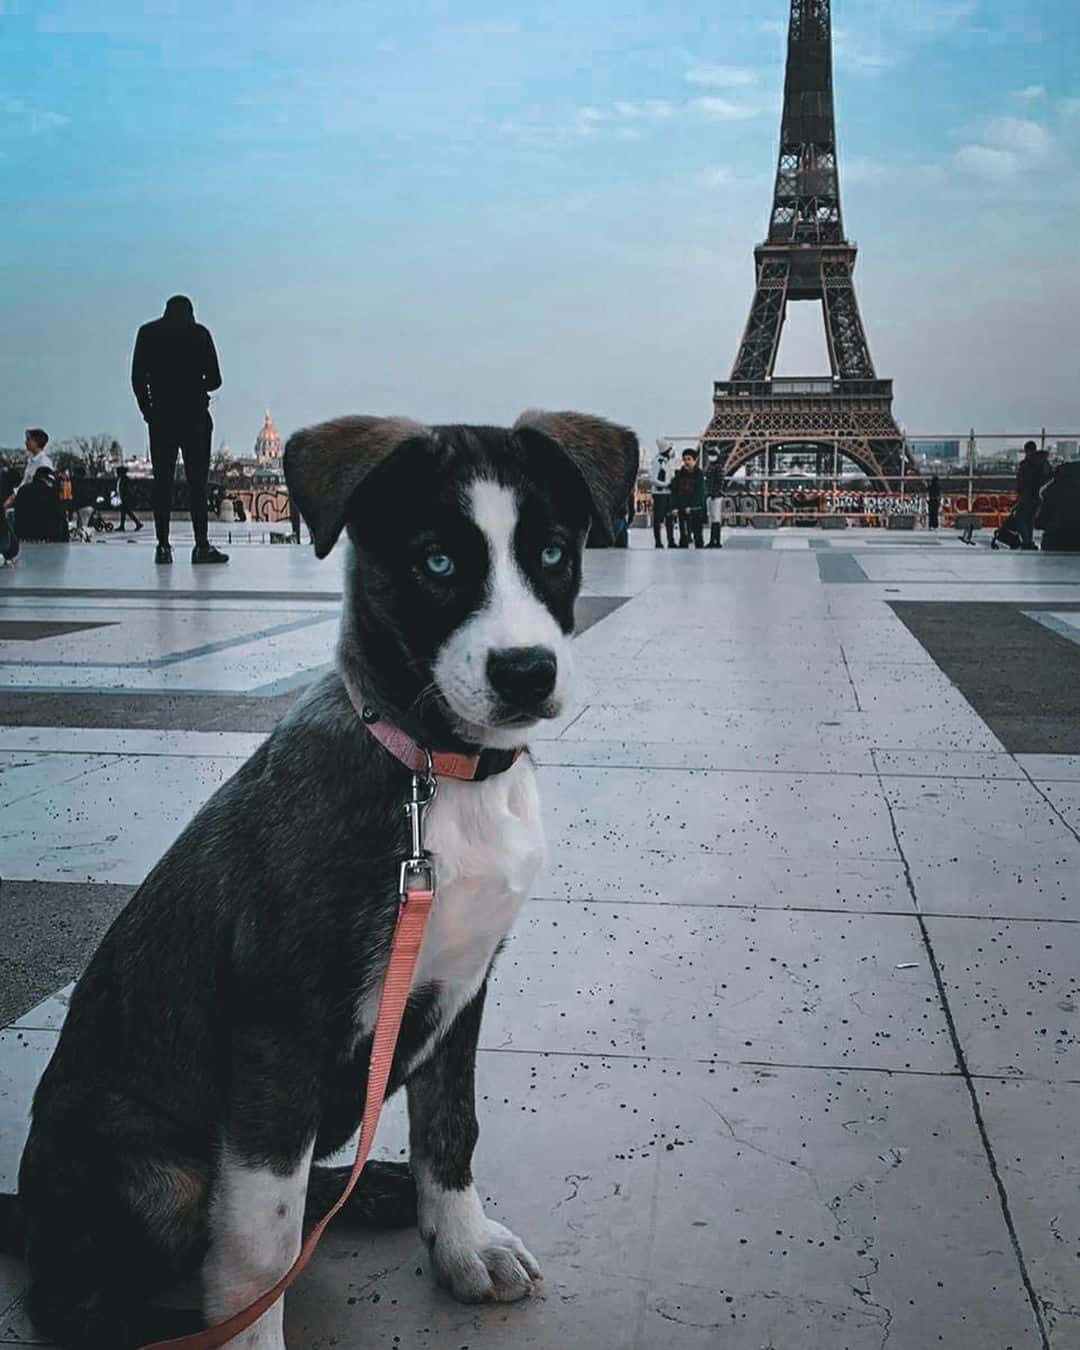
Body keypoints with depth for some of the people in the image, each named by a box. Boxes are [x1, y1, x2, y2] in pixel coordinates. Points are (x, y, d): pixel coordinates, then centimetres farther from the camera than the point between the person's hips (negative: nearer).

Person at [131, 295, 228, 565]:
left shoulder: (147, 333, 5)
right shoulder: (199, 333, 0)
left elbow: (137, 379, 1)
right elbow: (214, 380, -1)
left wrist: (147, 410, 12)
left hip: (160, 417, 2)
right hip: (194, 416, -2)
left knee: (162, 482, 5)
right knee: (197, 482, -2)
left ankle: (163, 546, 0)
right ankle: (201, 546, -8)